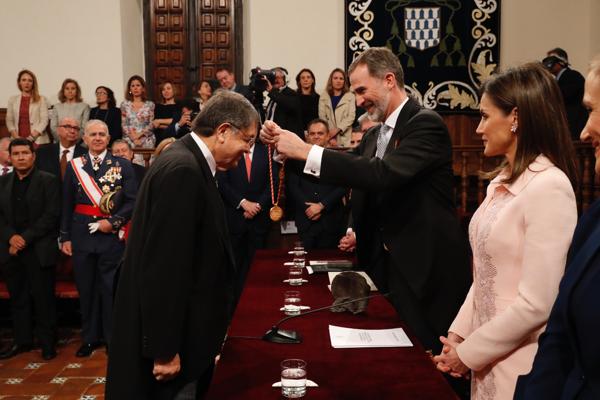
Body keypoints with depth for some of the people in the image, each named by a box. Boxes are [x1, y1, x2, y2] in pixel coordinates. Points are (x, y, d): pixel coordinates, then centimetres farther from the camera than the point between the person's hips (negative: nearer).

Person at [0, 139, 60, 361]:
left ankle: (47, 342, 11)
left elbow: (51, 215, -9)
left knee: (44, 298, 0)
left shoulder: (47, 180, -2)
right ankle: (21, 340, 21)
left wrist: (26, 237, -14)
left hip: (39, 250, -4)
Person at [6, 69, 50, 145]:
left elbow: (44, 120, -3)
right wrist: (16, 137, -6)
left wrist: (31, 137, -13)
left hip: (37, 141, -2)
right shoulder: (13, 99, 12)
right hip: (18, 141, 2)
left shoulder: (41, 99, 4)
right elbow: (9, 120, 9)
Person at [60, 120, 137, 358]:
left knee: (110, 289, 2)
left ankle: (113, 337, 15)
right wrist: (65, 237, 4)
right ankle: (90, 337, 22)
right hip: (82, 236, 2)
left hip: (112, 236, -2)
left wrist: (113, 222, -14)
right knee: (86, 289, 10)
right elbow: (67, 205, 7)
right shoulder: (74, 166, 7)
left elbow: (132, 201, -3)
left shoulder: (123, 166, 2)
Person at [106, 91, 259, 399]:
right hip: (166, 338, -10)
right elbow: (163, 266, -26)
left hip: (178, 326, 10)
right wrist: (164, 349, -22)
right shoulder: (182, 169, -22)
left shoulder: (189, 163, 8)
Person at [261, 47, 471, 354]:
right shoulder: (374, 136, 12)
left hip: (427, 269, -7)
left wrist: (307, 151, -27)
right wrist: (283, 143, 0)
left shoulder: (426, 124, -14)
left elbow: (383, 174, -28)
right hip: (385, 263, 8)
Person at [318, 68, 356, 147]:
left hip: (344, 138, 0)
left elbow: (351, 117, 0)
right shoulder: (324, 96, 10)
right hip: (328, 137, 1)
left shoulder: (350, 96, 9)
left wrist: (337, 129, -13)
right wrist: (330, 137, -8)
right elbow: (322, 117, 2)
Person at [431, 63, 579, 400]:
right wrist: (459, 333, 3)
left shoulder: (548, 186, -20)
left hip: (518, 365, -8)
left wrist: (468, 352, -14)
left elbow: (537, 304, -24)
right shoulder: (503, 181, 7)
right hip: (486, 354, 8)